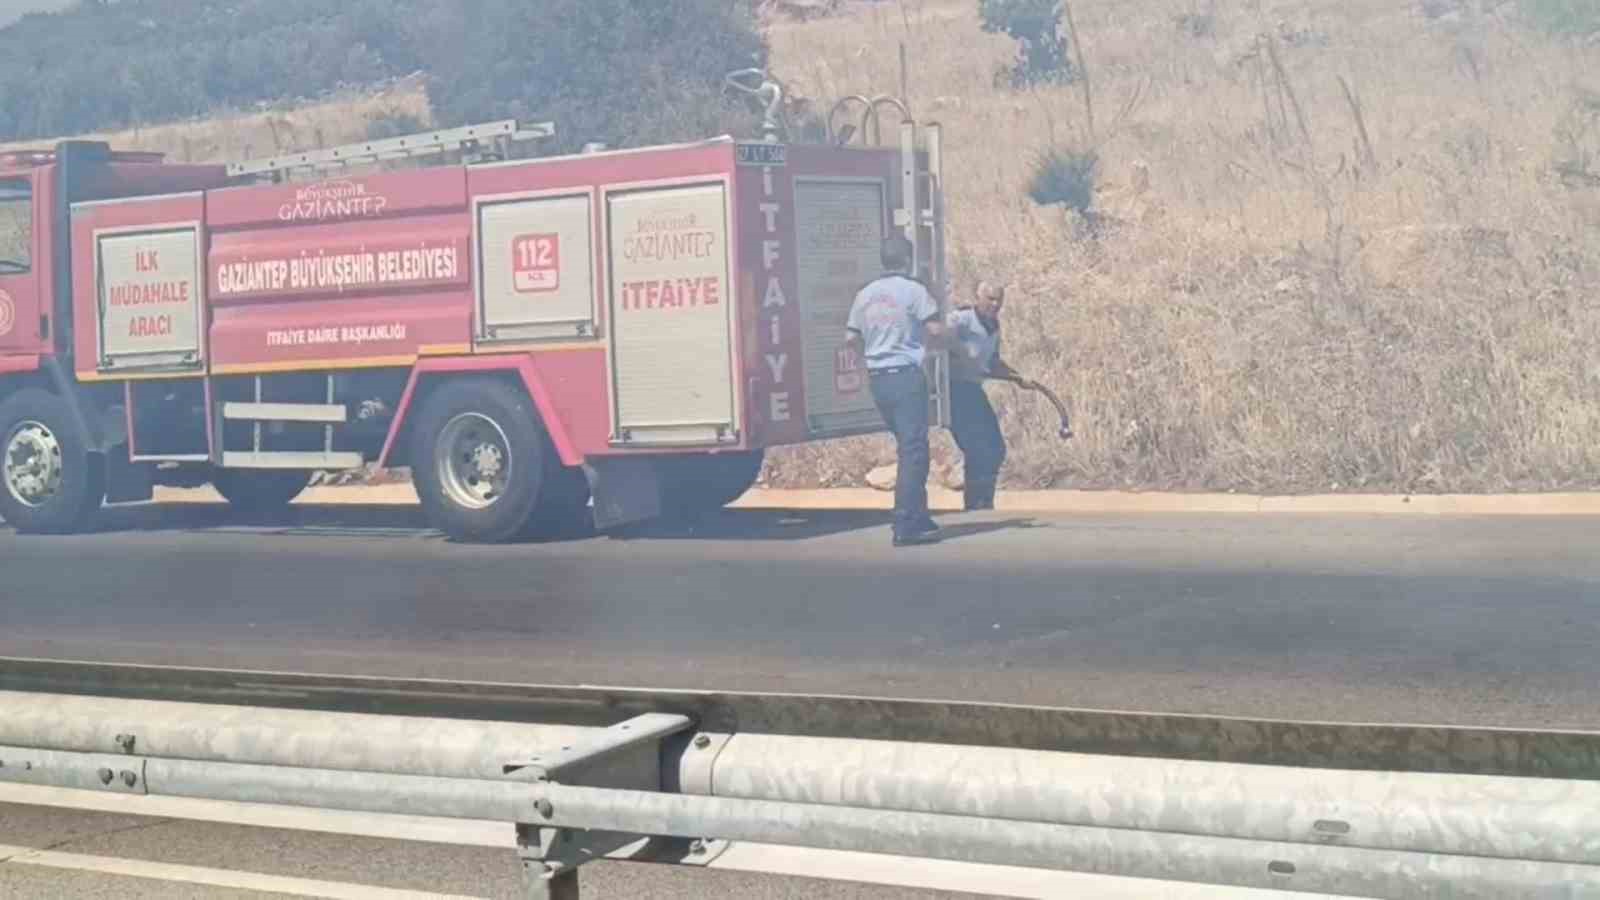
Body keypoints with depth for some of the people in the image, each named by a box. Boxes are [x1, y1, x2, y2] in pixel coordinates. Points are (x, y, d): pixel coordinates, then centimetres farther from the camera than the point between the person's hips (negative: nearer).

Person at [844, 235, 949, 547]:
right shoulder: (913, 289, -6)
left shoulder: (866, 294, 11)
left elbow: (851, 338, 13)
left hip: (877, 378, 7)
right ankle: (905, 526, -11)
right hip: (906, 375, -7)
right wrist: (935, 341, 11)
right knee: (913, 450, -6)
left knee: (906, 447, 18)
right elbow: (936, 330, -11)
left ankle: (918, 518, 23)